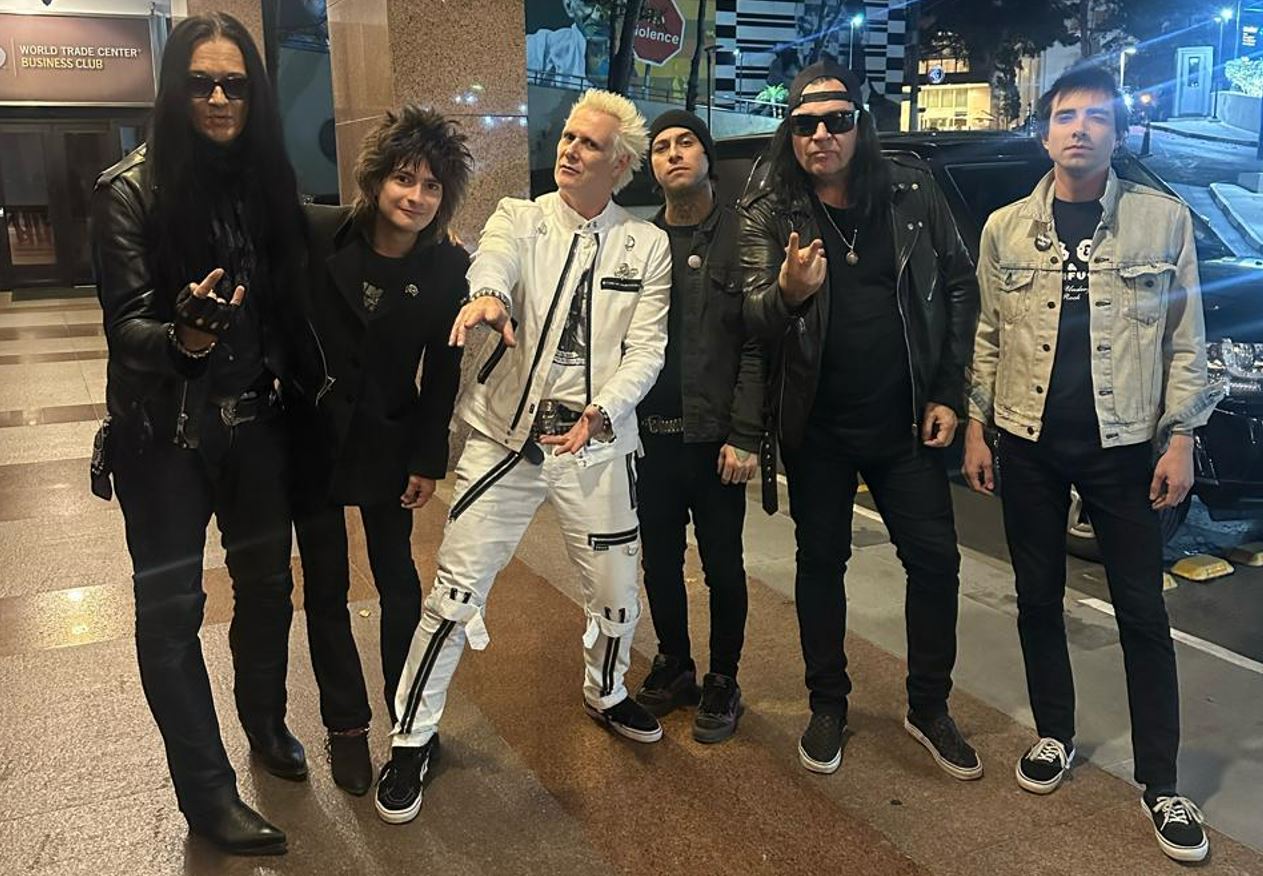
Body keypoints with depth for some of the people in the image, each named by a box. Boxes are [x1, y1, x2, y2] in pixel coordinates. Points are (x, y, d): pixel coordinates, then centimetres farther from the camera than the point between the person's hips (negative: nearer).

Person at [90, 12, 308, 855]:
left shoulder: (266, 182, 2)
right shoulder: (130, 190, -10)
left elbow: (289, 300, 7)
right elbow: (127, 323, -17)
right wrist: (181, 339, -36)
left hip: (254, 421, 4)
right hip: (165, 432, -4)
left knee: (268, 581, 16)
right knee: (171, 605, 5)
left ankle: (267, 722, 41)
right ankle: (207, 791, 20)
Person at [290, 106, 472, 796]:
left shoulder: (449, 268, -9)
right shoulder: (316, 235, -13)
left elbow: (442, 373, -3)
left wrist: (428, 461, -2)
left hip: (387, 441, 0)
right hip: (310, 434, 0)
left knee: (398, 580, 8)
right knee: (325, 587, 8)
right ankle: (346, 725, 24)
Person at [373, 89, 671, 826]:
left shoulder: (647, 245, 3)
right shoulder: (518, 217, 1)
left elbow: (647, 348, -4)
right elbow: (494, 260, -23)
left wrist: (602, 412, -21)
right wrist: (488, 296, -47)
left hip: (598, 443, 2)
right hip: (507, 435, -1)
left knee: (617, 591, 12)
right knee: (455, 594, -3)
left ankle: (607, 692, 44)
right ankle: (413, 738, 17)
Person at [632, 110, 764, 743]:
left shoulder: (741, 237, -3)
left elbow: (757, 342, -8)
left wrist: (744, 435, -14)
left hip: (716, 435, -3)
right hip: (650, 432, 3)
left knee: (723, 566, 9)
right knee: (660, 560, 14)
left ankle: (722, 681, 27)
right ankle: (673, 665, 34)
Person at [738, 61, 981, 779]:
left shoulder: (912, 193, -1)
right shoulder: (769, 214, -5)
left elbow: (959, 288, 4)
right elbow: (755, 316, -15)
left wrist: (949, 393, -2)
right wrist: (787, 292, -39)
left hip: (905, 421, 1)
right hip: (817, 426, -1)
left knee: (936, 559, 4)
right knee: (821, 561, 11)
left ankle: (930, 708, 24)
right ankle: (829, 705, 28)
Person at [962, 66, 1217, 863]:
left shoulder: (1163, 219, -2)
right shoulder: (1005, 228, 3)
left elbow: (1185, 339, 0)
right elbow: (989, 337, 7)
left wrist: (1180, 439, -5)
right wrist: (975, 427, 4)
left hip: (1124, 444, -2)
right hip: (1028, 443, 2)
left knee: (1142, 612, 3)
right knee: (1038, 599, 12)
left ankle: (1161, 785, 15)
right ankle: (1056, 736, 31)